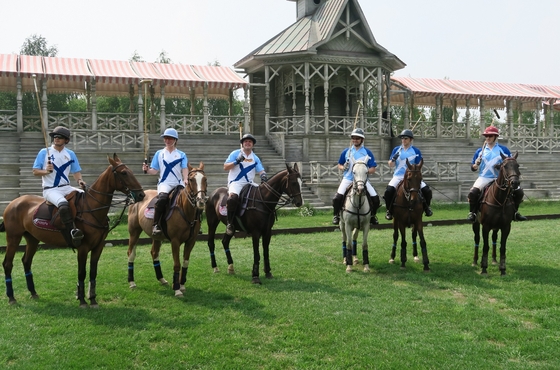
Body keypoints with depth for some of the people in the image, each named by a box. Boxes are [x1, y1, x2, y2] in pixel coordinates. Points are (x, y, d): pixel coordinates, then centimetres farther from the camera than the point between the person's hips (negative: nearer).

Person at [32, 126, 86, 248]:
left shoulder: (70, 154, 12)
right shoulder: (44, 152, 4)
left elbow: (76, 172, 12)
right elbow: (35, 171, 4)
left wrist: (80, 180, -10)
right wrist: (46, 171, -16)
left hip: (66, 188, 5)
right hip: (50, 190, -4)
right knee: (63, 204, -35)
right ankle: (72, 233, -37)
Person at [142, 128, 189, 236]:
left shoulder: (181, 155, 12)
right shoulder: (159, 154, 12)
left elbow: (185, 169, 1)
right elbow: (154, 170, 9)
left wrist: (185, 180, -18)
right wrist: (147, 170, -12)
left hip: (179, 184, 2)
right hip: (164, 183, -2)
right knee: (162, 198, -33)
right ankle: (156, 225, -27)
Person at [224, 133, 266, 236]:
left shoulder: (255, 158, 14)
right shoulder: (235, 153, 4)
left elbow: (261, 170, 6)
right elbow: (225, 167, 1)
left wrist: (263, 175, -18)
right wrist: (237, 161, -13)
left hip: (249, 183, 5)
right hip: (235, 182, -5)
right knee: (233, 197, -34)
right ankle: (230, 223, -21)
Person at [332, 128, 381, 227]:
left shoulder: (367, 152, 2)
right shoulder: (346, 152, 5)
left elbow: (373, 169, 1)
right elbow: (339, 165, 14)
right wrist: (343, 168, -8)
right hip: (348, 179, 0)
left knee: (375, 199, -10)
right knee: (337, 198, -21)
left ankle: (372, 216, 18)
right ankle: (336, 215, 5)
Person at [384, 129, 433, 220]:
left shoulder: (416, 151, 3)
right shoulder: (396, 149, 7)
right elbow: (390, 165, 6)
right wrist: (393, 159, -16)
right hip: (398, 176, 0)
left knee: (427, 190, -12)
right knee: (389, 190, -26)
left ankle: (426, 207, 18)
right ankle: (389, 210, -6)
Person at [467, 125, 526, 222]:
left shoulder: (503, 149, 6)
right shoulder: (480, 151, 8)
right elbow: (473, 168, 10)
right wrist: (476, 165, -13)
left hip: (501, 178, 1)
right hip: (484, 178, -1)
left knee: (519, 191, -9)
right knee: (473, 192, -28)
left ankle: (515, 211, 14)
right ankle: (472, 212, -7)